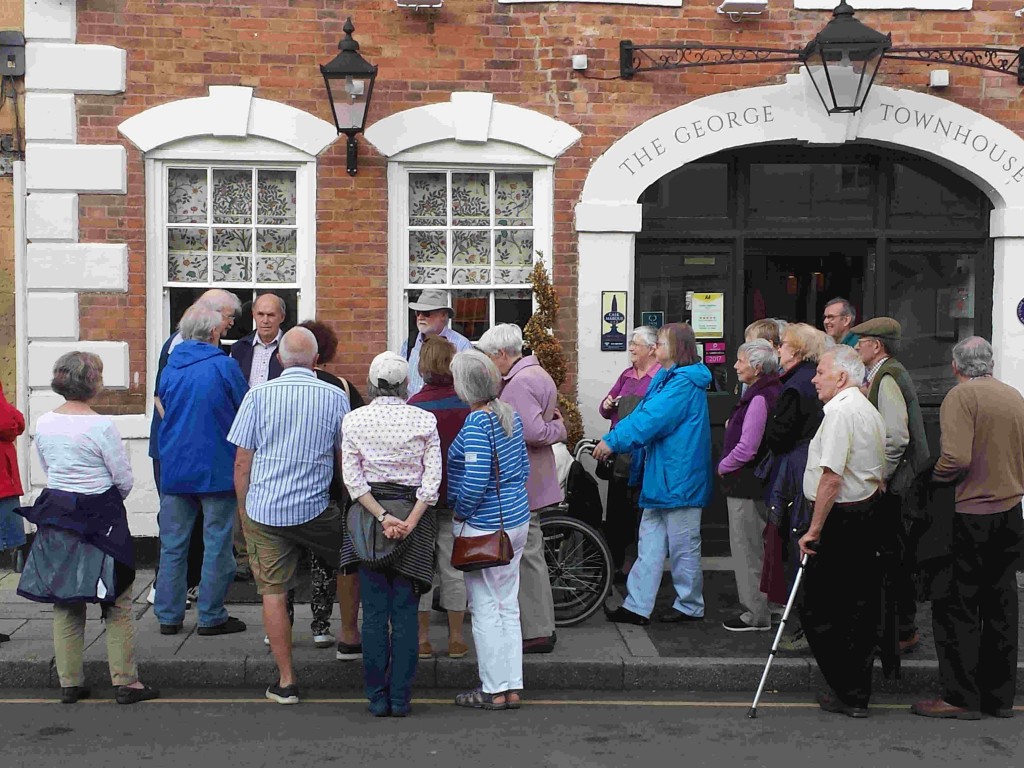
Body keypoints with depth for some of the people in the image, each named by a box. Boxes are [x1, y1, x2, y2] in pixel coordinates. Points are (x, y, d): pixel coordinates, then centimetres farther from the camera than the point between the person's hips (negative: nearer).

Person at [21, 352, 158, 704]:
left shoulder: (44, 424, 1)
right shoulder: (101, 426, -16)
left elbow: (48, 469, 13)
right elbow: (125, 479, -10)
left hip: (56, 516, 6)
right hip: (100, 517, -6)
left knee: (64, 603, 13)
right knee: (117, 603, 4)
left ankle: (69, 683, 18)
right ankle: (125, 681, 8)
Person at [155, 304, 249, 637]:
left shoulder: (169, 367, 4)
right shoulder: (224, 366, -9)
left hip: (173, 469, 4)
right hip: (217, 469, -4)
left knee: (172, 544, 10)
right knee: (217, 543, 4)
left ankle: (168, 616, 14)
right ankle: (211, 617, 7)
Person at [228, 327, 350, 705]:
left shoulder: (259, 395, -3)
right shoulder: (335, 397, -2)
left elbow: (241, 462, -1)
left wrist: (244, 509, 11)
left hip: (264, 510, 0)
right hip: (315, 510, 0)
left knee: (273, 592, 4)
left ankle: (286, 680, 8)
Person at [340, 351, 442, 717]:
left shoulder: (353, 420, -1)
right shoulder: (424, 420, -2)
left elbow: (352, 478, -7)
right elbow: (432, 478, -8)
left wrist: (382, 517, -10)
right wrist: (409, 522, -11)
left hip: (367, 514, 1)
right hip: (413, 510, 0)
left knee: (373, 611, 6)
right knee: (405, 611, 5)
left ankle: (377, 697, 10)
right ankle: (401, 697, 7)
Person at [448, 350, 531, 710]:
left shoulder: (476, 423, -19)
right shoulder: (511, 414, 6)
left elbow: (475, 481, -25)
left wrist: (460, 513, -11)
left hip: (484, 526, -8)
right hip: (517, 519, 8)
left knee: (486, 609, 3)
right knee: (508, 606, 14)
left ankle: (495, 690, 10)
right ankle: (512, 687, 20)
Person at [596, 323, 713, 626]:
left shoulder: (684, 383, -18)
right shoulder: (667, 379, 15)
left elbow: (651, 419, -24)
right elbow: (641, 413, 11)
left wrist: (613, 441, -21)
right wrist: (611, 439, -2)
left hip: (679, 478, -10)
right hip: (660, 476, 10)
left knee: (683, 545, 3)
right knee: (649, 543, 9)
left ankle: (690, 606, 16)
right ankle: (636, 606, 11)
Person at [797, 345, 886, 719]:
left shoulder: (840, 411, -15)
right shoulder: (870, 411, 15)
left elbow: (832, 476, -22)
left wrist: (815, 529, -18)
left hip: (841, 517, -10)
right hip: (868, 513, 10)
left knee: (817, 608, -1)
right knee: (860, 606, 12)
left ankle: (847, 691, 3)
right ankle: (856, 693, 18)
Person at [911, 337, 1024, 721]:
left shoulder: (961, 397, -11)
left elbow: (956, 459, -21)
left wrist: (930, 483, -6)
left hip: (969, 514, -7)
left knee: (956, 608, 0)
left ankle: (960, 696, 2)